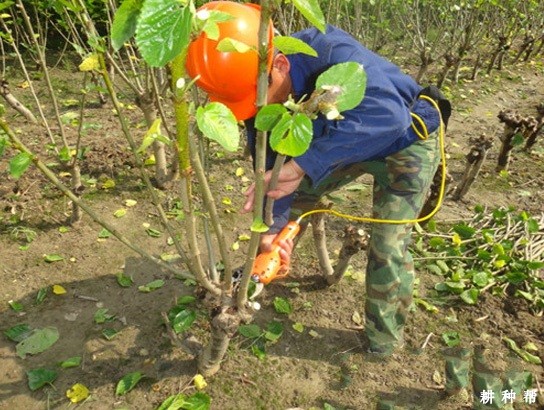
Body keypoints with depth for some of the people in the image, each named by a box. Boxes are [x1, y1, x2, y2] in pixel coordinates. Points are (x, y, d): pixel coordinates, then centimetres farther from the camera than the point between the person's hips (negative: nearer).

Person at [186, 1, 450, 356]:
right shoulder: (257, 91, -18)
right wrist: (273, 226, -22)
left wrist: (303, 165, -55)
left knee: (388, 246, -9)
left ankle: (385, 340, 14)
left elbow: (388, 114, -54)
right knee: (296, 196, 8)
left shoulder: (329, 52, -40)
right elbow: (270, 160, -13)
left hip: (408, 141, -6)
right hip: (344, 142, 6)